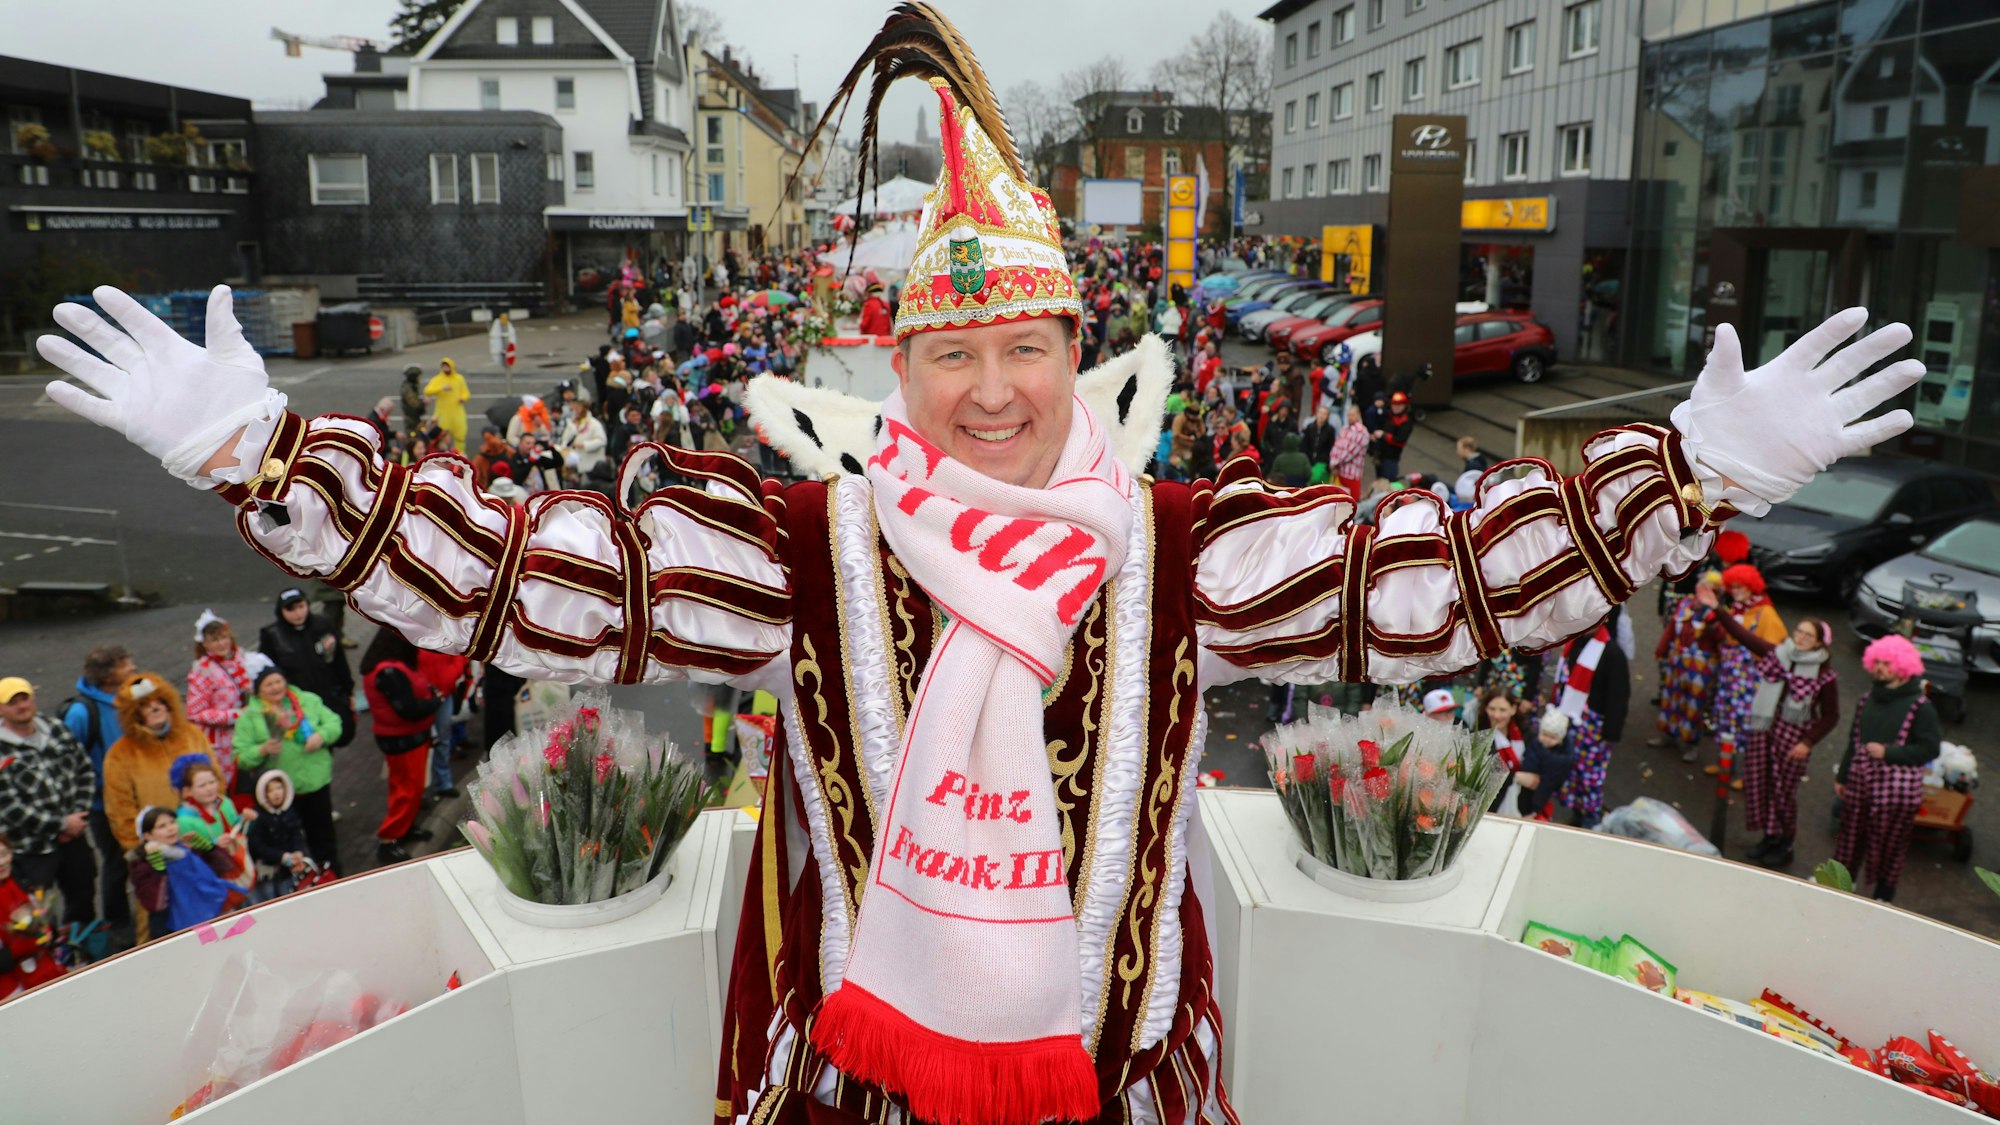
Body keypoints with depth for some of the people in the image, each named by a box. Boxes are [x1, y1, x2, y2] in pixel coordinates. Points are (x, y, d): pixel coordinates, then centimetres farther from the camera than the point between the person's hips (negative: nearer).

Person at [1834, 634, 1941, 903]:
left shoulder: (1920, 706, -10)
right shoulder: (1868, 698, 8)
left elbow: (1930, 748, -11)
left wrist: (1888, 752, -20)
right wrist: (1841, 776, 17)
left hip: (1896, 788, -5)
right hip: (1860, 782, 5)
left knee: (1889, 843, 4)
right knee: (1851, 835, 13)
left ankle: (1884, 896, 19)